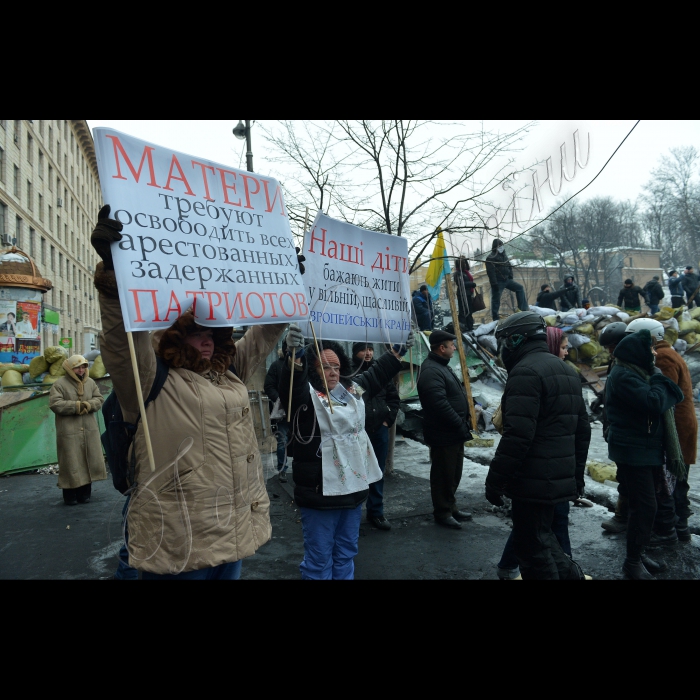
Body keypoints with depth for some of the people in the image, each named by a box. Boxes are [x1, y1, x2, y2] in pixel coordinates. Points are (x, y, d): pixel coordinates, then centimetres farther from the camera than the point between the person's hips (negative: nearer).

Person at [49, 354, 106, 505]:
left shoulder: (91, 382, 10)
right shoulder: (59, 384, -5)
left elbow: (99, 399, 9)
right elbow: (55, 404, -14)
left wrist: (89, 405, -12)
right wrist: (76, 406, -18)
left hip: (89, 430, 5)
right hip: (69, 432, -5)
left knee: (88, 461, 9)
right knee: (71, 463, -2)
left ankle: (84, 493, 21)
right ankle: (70, 495, 9)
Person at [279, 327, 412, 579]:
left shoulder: (353, 389, 10)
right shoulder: (307, 395, -13)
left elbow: (377, 374, 24)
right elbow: (291, 384, -34)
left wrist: (398, 350, 23)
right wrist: (295, 356, -53)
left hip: (355, 487, 7)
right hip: (321, 492, -7)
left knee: (346, 553, 21)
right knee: (319, 558, 5)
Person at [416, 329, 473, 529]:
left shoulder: (442, 367, 15)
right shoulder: (431, 371, -21)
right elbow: (441, 405, -28)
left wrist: (466, 416, 11)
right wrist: (461, 426, -22)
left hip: (454, 432, 11)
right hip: (443, 434, -11)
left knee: (454, 473, 19)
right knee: (443, 475, 2)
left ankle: (451, 507, 32)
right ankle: (442, 513, 15)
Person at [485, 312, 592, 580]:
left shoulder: (525, 371, -16)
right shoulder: (567, 371, 15)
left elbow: (517, 436, -24)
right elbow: (582, 430, 19)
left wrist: (495, 480, -18)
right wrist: (577, 475, 25)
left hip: (533, 480, -10)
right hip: (560, 478, 10)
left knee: (532, 544, 2)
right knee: (542, 534, 23)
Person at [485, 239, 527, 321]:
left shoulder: (504, 255, 14)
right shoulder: (491, 258, -12)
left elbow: (509, 267, 22)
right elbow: (490, 272, -19)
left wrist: (511, 278, 13)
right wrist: (494, 283, -23)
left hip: (506, 280, 8)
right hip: (498, 282, -8)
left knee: (519, 288, 8)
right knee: (496, 300, -4)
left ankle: (523, 309, 13)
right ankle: (495, 319, 3)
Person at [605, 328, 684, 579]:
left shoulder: (637, 372, 13)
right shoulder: (624, 375, -18)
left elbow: (673, 397, 13)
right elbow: (654, 403, -27)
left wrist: (657, 378, -5)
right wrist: (658, 378, -12)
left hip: (646, 449, 10)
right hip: (633, 452, -10)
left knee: (643, 505, 15)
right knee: (645, 506, -6)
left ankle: (639, 553, 27)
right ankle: (632, 562, 7)